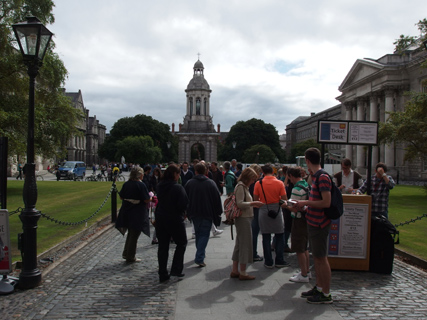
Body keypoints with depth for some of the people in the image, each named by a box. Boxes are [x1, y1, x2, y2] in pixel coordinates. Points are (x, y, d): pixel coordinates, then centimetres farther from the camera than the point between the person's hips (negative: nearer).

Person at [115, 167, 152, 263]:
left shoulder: (126, 184, 2)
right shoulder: (141, 185, -16)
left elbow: (121, 197, 9)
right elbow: (147, 200, -18)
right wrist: (151, 197, 2)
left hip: (126, 212, 6)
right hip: (138, 214, -6)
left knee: (131, 233, 23)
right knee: (134, 235, 5)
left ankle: (126, 253, 27)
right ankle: (130, 257, 13)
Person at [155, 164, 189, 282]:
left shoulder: (159, 186, 2)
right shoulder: (178, 188, -18)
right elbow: (183, 205, -20)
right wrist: (182, 213, 1)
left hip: (160, 219, 6)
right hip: (175, 220, -6)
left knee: (162, 246, 11)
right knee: (181, 243, 13)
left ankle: (162, 274, 15)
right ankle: (176, 270, 8)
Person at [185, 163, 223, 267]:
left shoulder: (189, 183, 0)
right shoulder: (211, 183, -4)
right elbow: (217, 199, -3)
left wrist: (187, 212, 16)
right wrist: (218, 213, 5)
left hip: (194, 213, 3)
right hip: (207, 213, -3)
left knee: (198, 233, 20)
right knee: (204, 234, -1)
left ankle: (200, 254, 31)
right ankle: (199, 258, -12)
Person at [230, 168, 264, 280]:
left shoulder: (243, 186, 16)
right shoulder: (240, 187, -14)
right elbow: (240, 204, -21)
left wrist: (253, 204, 11)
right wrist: (253, 203, -19)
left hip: (244, 218, 10)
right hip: (243, 219, -10)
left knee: (239, 245, 13)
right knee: (245, 244, -3)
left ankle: (235, 271, 20)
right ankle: (243, 273, 4)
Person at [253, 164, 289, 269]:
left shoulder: (258, 183, -5)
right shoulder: (279, 183, -6)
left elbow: (255, 199, -1)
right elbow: (284, 199, -5)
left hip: (263, 210, 0)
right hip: (276, 209, 0)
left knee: (266, 237, 8)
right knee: (279, 236, 12)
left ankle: (268, 262, 12)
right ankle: (279, 261, 16)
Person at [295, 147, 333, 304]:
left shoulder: (323, 177, -18)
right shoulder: (316, 176, 12)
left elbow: (326, 202, -25)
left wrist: (305, 203, -17)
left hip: (319, 223, -10)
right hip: (313, 222, 10)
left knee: (321, 258, -1)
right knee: (316, 256, 17)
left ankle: (326, 294, 9)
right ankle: (319, 287, 29)